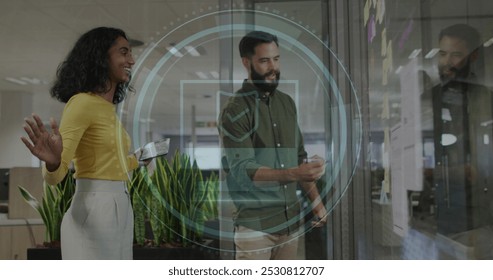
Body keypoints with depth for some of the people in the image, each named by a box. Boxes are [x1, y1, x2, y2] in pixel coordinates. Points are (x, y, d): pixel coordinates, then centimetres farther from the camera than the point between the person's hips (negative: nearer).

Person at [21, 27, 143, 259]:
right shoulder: (81, 103, -12)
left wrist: (139, 159, 40)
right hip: (94, 213, -9)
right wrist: (52, 162, -40)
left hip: (120, 211, 9)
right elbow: (55, 174, -17)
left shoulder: (108, 108, 14)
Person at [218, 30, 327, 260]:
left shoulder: (287, 103, 10)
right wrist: (294, 174, -32)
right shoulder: (235, 110, -12)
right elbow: (242, 170, -21)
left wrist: (315, 199, 9)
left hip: (290, 219, 6)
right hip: (254, 223, -6)